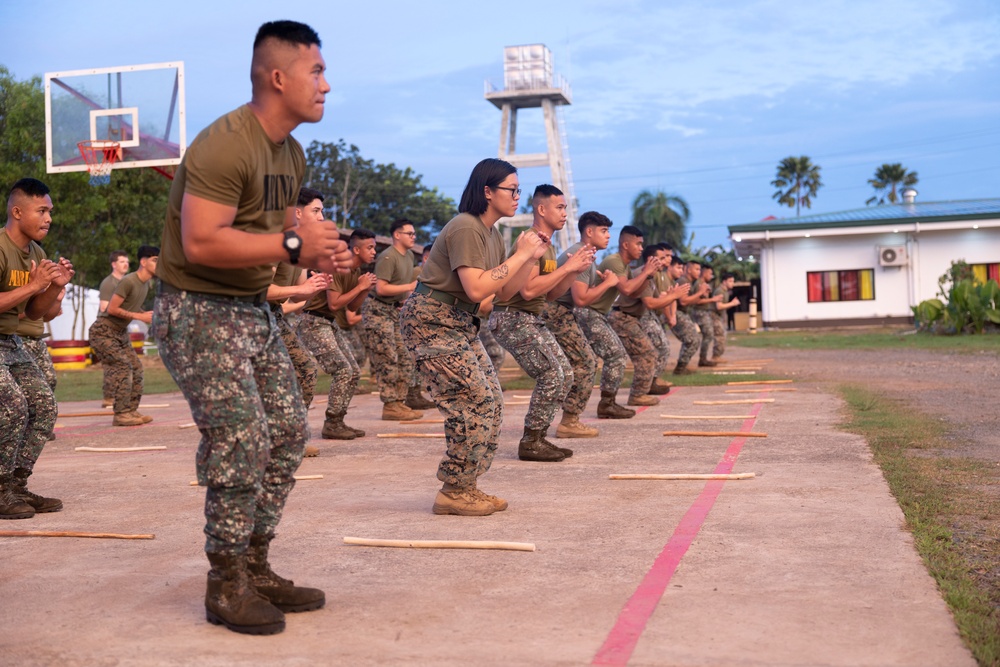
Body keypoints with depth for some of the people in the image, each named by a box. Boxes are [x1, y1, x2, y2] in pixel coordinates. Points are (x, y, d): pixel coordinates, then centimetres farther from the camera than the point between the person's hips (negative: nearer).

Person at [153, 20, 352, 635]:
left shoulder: (291, 154, 11)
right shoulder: (225, 146, -20)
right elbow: (201, 243, -27)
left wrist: (320, 251, -2)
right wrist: (292, 244, -25)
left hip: (253, 308, 10)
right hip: (198, 309, -10)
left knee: (289, 432, 8)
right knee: (242, 442, -13)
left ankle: (256, 568, 19)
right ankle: (227, 588, 3)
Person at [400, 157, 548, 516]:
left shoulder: (492, 233, 13)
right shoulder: (465, 228, -18)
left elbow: (505, 292, 12)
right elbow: (477, 289, -27)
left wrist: (532, 257, 1)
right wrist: (519, 255, -20)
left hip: (459, 322, 10)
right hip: (431, 321, -10)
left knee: (492, 400, 6)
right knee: (475, 401, -12)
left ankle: (465, 486, 13)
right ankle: (453, 493, -2)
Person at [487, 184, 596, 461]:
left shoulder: (547, 246, 16)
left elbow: (551, 293, 17)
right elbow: (528, 290, -27)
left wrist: (575, 270, 2)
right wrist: (566, 266, -20)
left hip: (531, 319, 10)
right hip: (512, 318, -10)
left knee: (565, 374, 7)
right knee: (551, 374, -14)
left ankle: (538, 438, 12)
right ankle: (530, 443, -5)